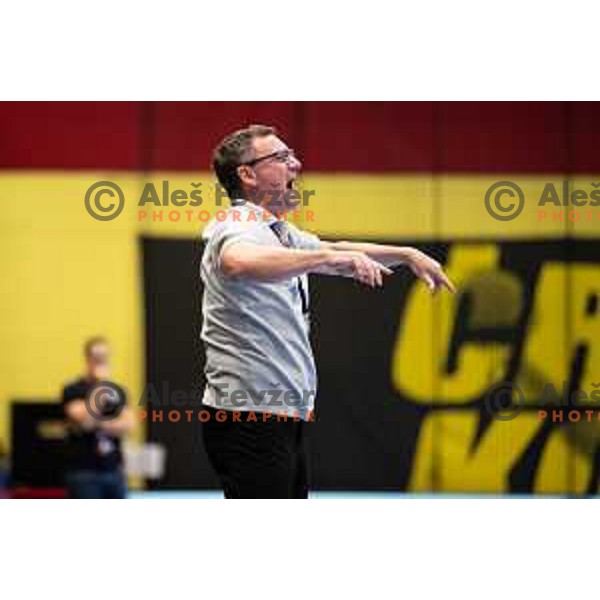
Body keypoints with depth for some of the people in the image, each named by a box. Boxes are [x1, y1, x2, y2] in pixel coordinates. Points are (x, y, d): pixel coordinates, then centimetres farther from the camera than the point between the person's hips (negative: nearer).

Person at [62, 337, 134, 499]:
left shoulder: (117, 391, 11)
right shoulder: (73, 391, -4)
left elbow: (128, 425, -2)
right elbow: (86, 421, -20)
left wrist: (100, 425, -14)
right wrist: (100, 387, -16)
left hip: (114, 471, 5)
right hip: (83, 472, -5)